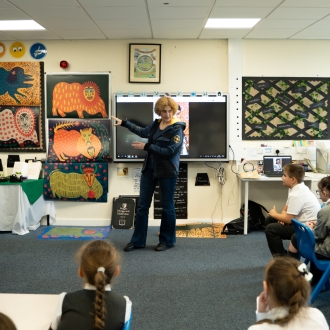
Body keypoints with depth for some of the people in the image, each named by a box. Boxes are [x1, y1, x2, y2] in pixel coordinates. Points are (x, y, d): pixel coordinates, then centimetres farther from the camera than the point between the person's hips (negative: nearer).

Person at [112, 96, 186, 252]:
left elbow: (170, 151, -21)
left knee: (167, 206, 6)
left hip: (167, 172, -7)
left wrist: (146, 147, -20)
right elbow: (143, 132, 27)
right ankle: (137, 240, 18)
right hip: (149, 169, 7)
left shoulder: (177, 129, -13)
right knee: (142, 205, 8)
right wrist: (123, 123, 32)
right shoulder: (155, 124, 7)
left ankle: (167, 240, 22)